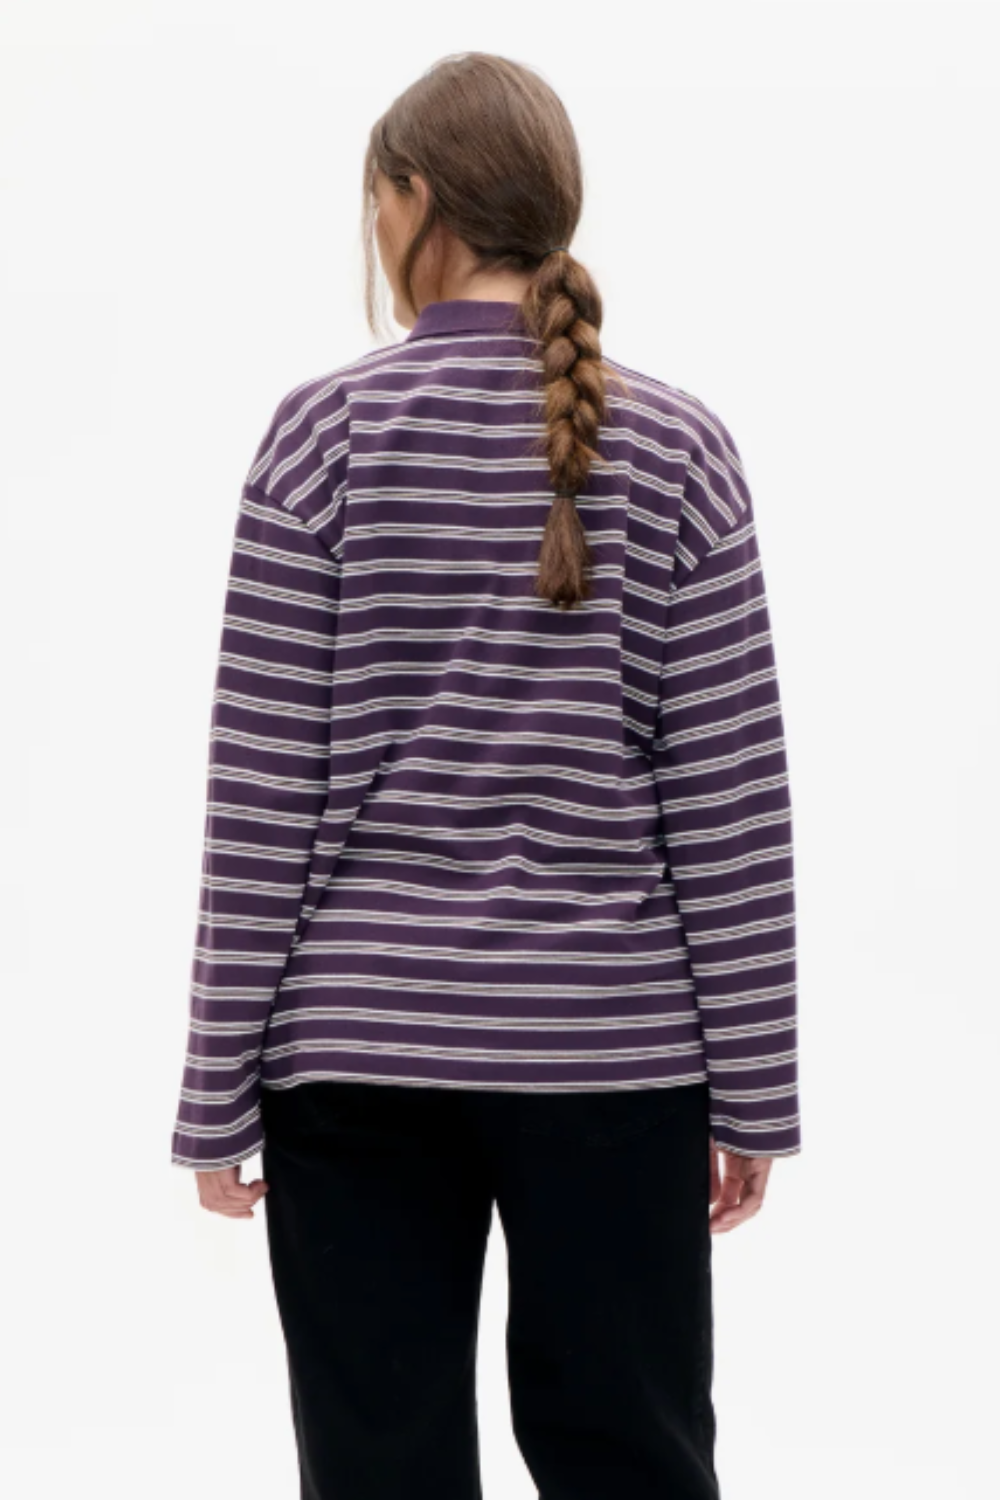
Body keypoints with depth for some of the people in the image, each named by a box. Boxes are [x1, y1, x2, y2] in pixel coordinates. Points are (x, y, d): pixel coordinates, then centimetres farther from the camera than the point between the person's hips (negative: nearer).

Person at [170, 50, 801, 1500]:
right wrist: (756, 1088, 5)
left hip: (361, 1049, -1)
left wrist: (220, 1088, 1)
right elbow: (730, 807, -2)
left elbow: (265, 793, -6)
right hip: (613, 1051, 1)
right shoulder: (674, 448, -1)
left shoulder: (328, 431, -5)